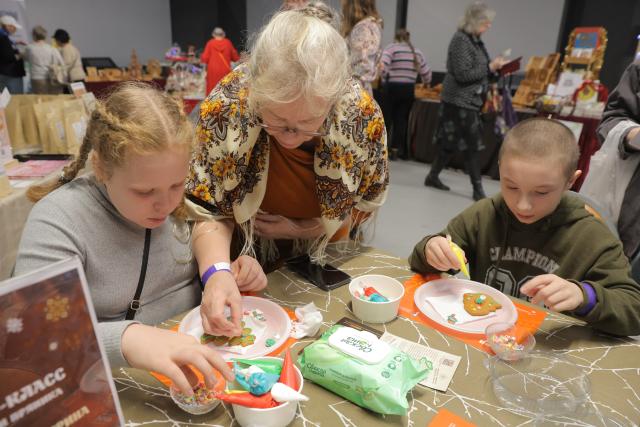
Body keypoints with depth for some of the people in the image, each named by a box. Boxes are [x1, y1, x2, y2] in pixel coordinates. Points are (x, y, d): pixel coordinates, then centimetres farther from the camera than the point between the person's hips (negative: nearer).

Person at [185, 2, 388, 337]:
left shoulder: (362, 112, -25)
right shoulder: (226, 105, -28)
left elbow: (366, 203, -9)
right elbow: (209, 209, -18)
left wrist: (301, 230, -19)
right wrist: (217, 270, -35)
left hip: (326, 258, 1)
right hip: (248, 260, 0)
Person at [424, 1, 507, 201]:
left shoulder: (475, 40, 14)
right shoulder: (461, 40, -14)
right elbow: (463, 75, -20)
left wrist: (494, 67, 3)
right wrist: (490, 68, -15)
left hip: (469, 101, 9)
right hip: (460, 101, -9)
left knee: (452, 143, 12)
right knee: (471, 145, -6)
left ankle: (433, 176, 23)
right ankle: (478, 189, 1)